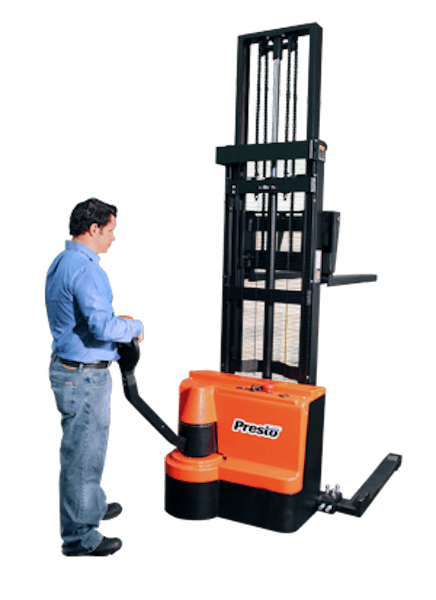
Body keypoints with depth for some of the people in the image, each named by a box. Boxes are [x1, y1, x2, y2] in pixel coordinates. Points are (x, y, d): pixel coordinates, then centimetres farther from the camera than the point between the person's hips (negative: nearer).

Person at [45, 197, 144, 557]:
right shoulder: (86, 270, -22)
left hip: (67, 366, 11)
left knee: (91, 447, 25)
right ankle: (80, 538, 18)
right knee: (82, 455, 3)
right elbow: (103, 327, -30)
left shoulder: (59, 264, 12)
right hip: (84, 377, -11)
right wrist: (135, 327, -12)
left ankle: (93, 507, 44)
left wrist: (117, 323, 15)